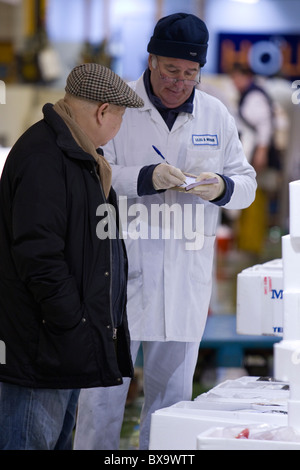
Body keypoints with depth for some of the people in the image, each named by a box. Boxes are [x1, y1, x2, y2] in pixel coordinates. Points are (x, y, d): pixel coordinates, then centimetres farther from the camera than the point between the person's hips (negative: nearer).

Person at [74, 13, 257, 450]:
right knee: (104, 389, -2)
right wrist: (146, 178, -23)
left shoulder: (216, 115, 10)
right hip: (120, 270, -4)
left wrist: (222, 187, -9)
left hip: (186, 279, 4)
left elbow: (247, 183, 14)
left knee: (172, 393, 10)